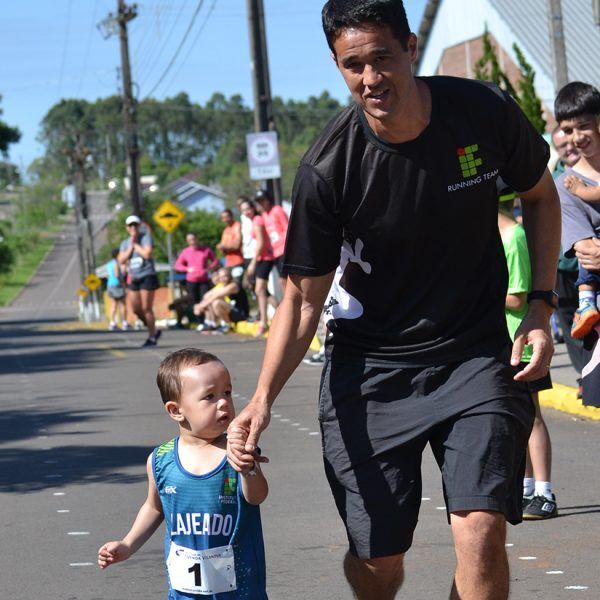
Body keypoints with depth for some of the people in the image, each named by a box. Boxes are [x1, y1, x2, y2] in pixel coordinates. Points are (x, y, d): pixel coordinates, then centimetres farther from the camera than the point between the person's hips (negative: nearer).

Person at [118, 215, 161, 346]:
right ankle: (154, 330, 22)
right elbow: (121, 260, -2)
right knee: (136, 309, 4)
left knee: (146, 308, -8)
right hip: (134, 279, 6)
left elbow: (147, 254, -20)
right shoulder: (125, 243, 12)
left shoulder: (146, 237, -4)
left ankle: (152, 337, 1)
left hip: (147, 276, -6)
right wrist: (131, 246, -8)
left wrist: (136, 244, -10)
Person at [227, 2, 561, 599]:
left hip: (476, 353, 0)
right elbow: (303, 298, -7)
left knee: (481, 531, -19)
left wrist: (541, 306, 0)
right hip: (369, 366, 0)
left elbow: (540, 196, 10)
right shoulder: (327, 168, -16)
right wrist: (263, 396, -22)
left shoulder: (485, 113, -11)